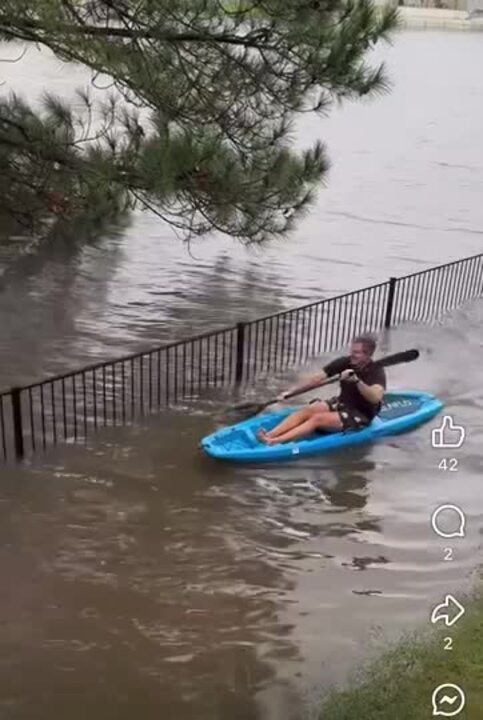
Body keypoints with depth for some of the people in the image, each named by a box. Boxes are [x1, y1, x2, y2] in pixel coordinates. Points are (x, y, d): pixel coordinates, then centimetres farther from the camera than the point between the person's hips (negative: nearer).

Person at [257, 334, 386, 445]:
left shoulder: (377, 371, -18)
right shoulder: (345, 362, -3)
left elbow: (376, 398, -37)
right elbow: (318, 379, -4)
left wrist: (357, 380, -50)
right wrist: (291, 392, -12)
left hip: (360, 416, -6)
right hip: (341, 404, 6)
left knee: (318, 418, -27)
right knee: (307, 410, -20)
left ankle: (274, 441, -41)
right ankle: (269, 435, -35)